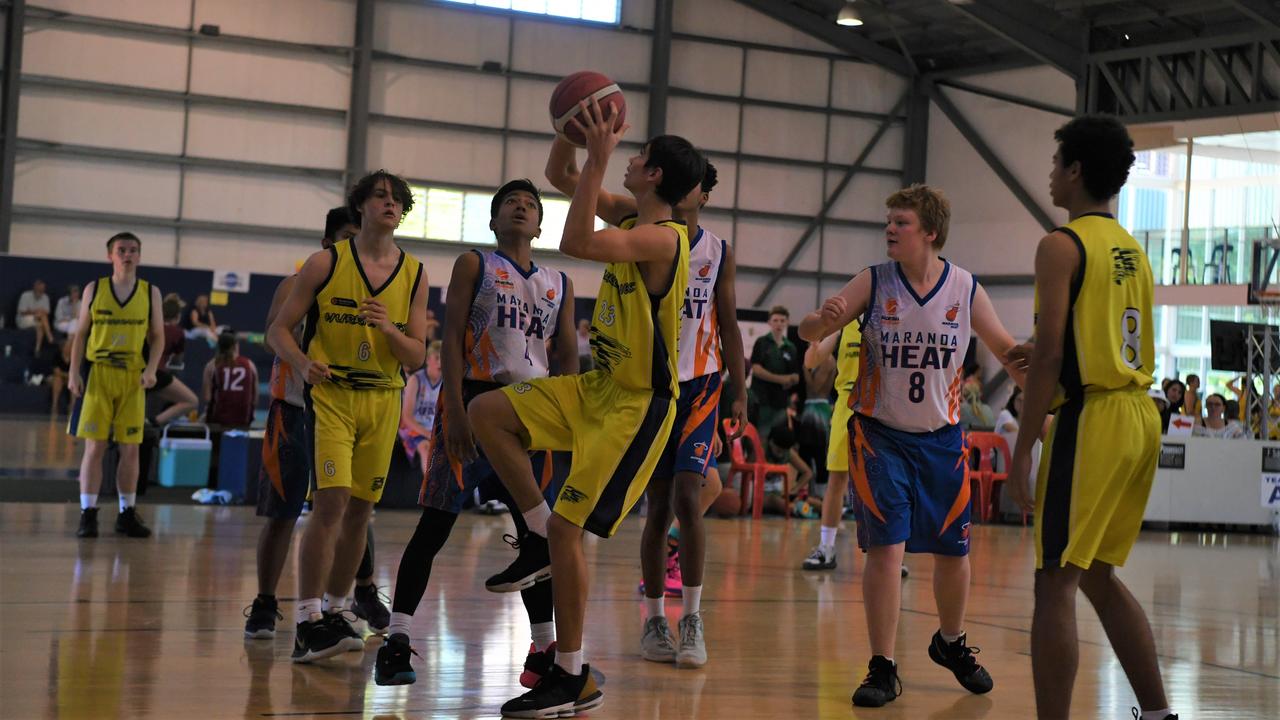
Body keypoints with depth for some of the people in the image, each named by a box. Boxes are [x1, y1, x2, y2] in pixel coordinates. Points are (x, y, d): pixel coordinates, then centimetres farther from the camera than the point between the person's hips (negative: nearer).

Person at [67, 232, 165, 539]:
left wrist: (151, 369, -9)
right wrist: (74, 372, -4)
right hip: (97, 373, -1)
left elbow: (157, 337, 6)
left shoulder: (151, 293, 5)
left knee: (131, 448, 4)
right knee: (94, 446, -3)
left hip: (133, 377, 1)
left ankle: (127, 514, 14)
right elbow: (80, 333, 5)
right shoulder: (94, 289, 3)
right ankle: (88, 514, 0)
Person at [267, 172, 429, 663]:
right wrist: (303, 364, -20)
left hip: (383, 400, 4)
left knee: (359, 511, 8)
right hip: (330, 393, -4)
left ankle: (335, 611, 24)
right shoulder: (327, 263, -2)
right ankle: (308, 622, -14)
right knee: (331, 503, -16)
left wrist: (389, 329, -15)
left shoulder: (414, 276, 6)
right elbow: (279, 330, 0)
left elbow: (417, 358, 5)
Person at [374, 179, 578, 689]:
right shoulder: (474, 265, 5)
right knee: (435, 525, -5)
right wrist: (456, 410, -14)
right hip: (477, 398, -4)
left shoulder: (559, 284, 15)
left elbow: (567, 358, 14)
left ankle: (545, 647, 15)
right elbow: (452, 337, -3)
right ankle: (397, 641, -4)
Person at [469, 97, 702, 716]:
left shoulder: (662, 237, -21)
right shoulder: (634, 228, 7)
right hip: (598, 387, 9)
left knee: (566, 527, -8)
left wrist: (599, 159, -32)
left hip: (636, 406, -9)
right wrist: (576, 139, 0)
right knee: (486, 414, 5)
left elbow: (575, 242, -36)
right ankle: (539, 538, 12)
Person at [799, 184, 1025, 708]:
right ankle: (883, 669, -2)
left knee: (953, 551, 9)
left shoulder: (966, 289, -5)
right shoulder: (873, 282, -8)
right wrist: (825, 320, -33)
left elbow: (1005, 349, 7)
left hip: (941, 437, 2)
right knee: (886, 547, -12)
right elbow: (808, 332, -10)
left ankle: (951, 643, 37)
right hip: (880, 434, -2)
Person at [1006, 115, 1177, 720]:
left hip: (1091, 419, -9)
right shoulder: (1133, 251, 16)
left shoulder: (1063, 244, -9)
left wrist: (1022, 449, -13)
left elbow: (1050, 354, -15)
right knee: (1098, 575, 20)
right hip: (1140, 416, 9)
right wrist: (1037, 359, 27)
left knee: (1055, 583, -5)